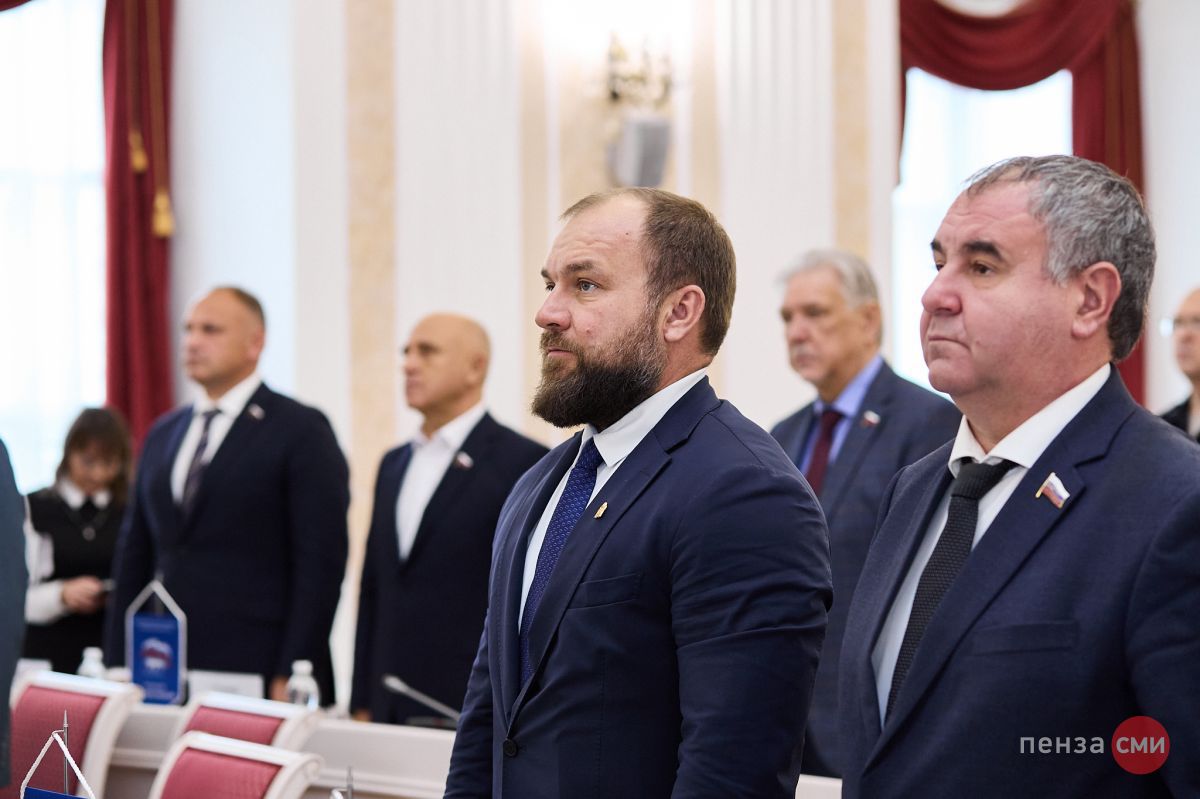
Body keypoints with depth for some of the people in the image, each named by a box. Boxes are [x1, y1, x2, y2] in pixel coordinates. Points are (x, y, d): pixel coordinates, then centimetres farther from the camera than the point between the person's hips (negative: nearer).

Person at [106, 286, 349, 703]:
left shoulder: (301, 431, -3)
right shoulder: (162, 435, 17)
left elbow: (320, 560, -8)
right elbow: (135, 557, 18)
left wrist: (291, 677, -14)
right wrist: (119, 669, 10)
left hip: (257, 677, -5)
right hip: (164, 676, 5)